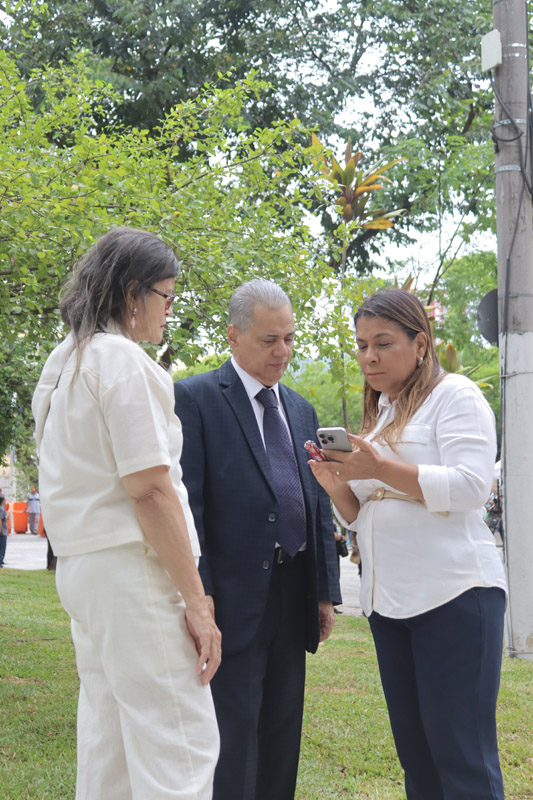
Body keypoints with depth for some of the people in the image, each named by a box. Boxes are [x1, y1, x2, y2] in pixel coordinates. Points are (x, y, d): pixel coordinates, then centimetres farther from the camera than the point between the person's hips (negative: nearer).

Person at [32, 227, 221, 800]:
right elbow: (148, 489, -18)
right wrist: (195, 601, -16)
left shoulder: (64, 363, 18)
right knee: (180, 747, -8)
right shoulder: (122, 359, -12)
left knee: (108, 743, 13)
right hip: (130, 570, -10)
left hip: (79, 568, 10)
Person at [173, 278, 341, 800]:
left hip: (293, 601, 7)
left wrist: (326, 591, 13)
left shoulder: (301, 410, 16)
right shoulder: (194, 399, -4)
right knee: (234, 738, -5)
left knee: (282, 739, 12)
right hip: (234, 601, -7)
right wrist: (199, 593, -17)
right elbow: (185, 503, -11)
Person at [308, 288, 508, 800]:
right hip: (388, 601, 8)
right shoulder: (378, 414, 21)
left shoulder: (455, 395, -1)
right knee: (415, 753, 9)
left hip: (453, 594, -7)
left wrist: (381, 468, -21)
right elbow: (358, 517, 22)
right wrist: (336, 484, 1)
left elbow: (469, 487, -14)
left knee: (462, 757, -7)